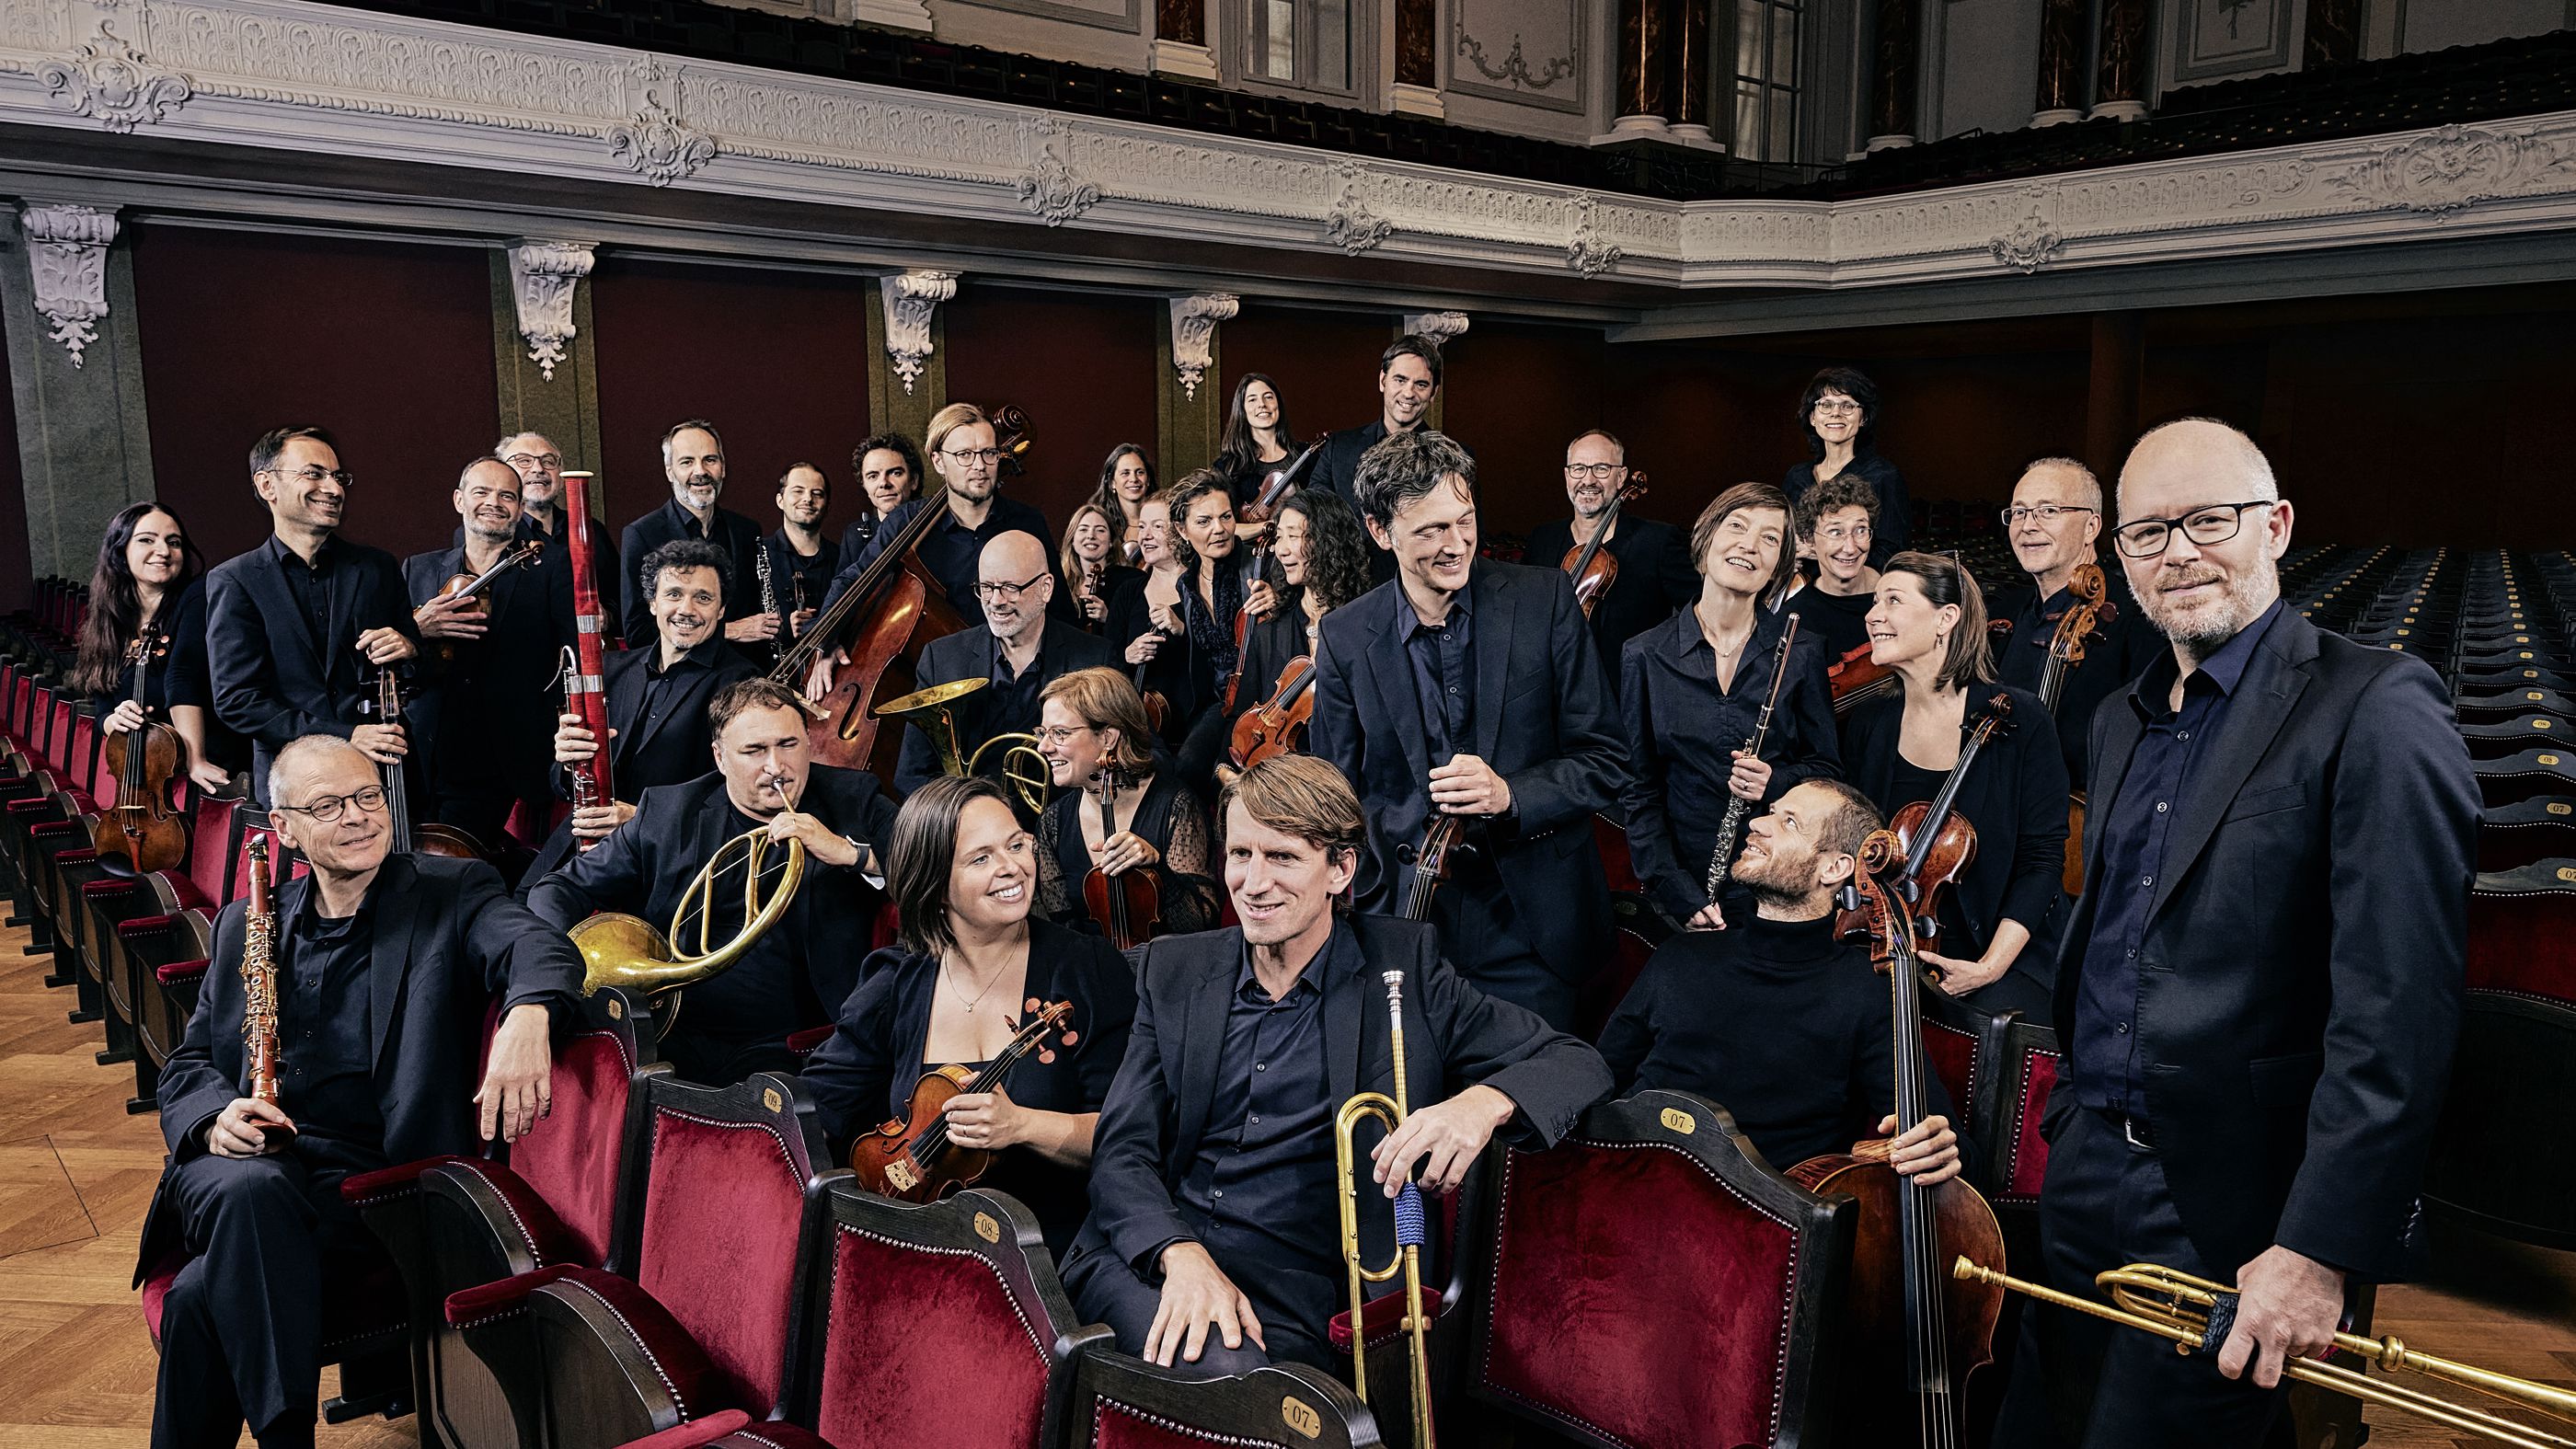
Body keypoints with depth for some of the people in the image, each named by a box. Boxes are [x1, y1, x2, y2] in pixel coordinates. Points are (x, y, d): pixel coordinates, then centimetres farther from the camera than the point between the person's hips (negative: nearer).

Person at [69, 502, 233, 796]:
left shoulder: (197, 596, -7)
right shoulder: (107, 626, 10)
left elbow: (183, 678, -21)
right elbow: (103, 714, 15)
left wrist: (195, 759, -31)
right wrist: (114, 720, -9)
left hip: (211, 773, -5)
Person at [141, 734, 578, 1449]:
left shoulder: (452, 894, 5)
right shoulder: (246, 923, 19)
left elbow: (539, 946, -16)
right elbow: (188, 1064, 20)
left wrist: (527, 1013, -41)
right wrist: (217, 1117, -6)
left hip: (371, 1178, -3)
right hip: (248, 1165, 3)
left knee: (206, 1297, -29)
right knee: (252, 1193, -33)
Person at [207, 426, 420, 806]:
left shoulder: (378, 567, 12)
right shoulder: (233, 581, 3)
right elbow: (235, 700, -5)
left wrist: (409, 649, -7)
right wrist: (343, 736, -15)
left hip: (385, 776, 2)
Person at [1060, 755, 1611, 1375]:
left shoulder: (1403, 966, 5)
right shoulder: (1173, 970, 12)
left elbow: (1577, 1063, 1)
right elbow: (1123, 1150, 5)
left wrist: (1483, 1102, -22)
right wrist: (1181, 1254, -17)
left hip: (1292, 1292, -1)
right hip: (1147, 1261, 1)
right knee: (1229, 1371, -31)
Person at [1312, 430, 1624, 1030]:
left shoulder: (1544, 599, -5)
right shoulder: (1344, 638, -2)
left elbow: (1603, 762, -3)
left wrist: (1510, 794, -20)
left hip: (1530, 929, 0)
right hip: (1404, 924, 1)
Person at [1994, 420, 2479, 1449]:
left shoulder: (2373, 708, -13)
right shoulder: (2122, 721, 12)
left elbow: (2397, 1010, -20)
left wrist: (2321, 1248, -23)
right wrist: (2073, 1117, 16)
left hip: (2227, 1210, -7)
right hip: (2086, 1166, 7)